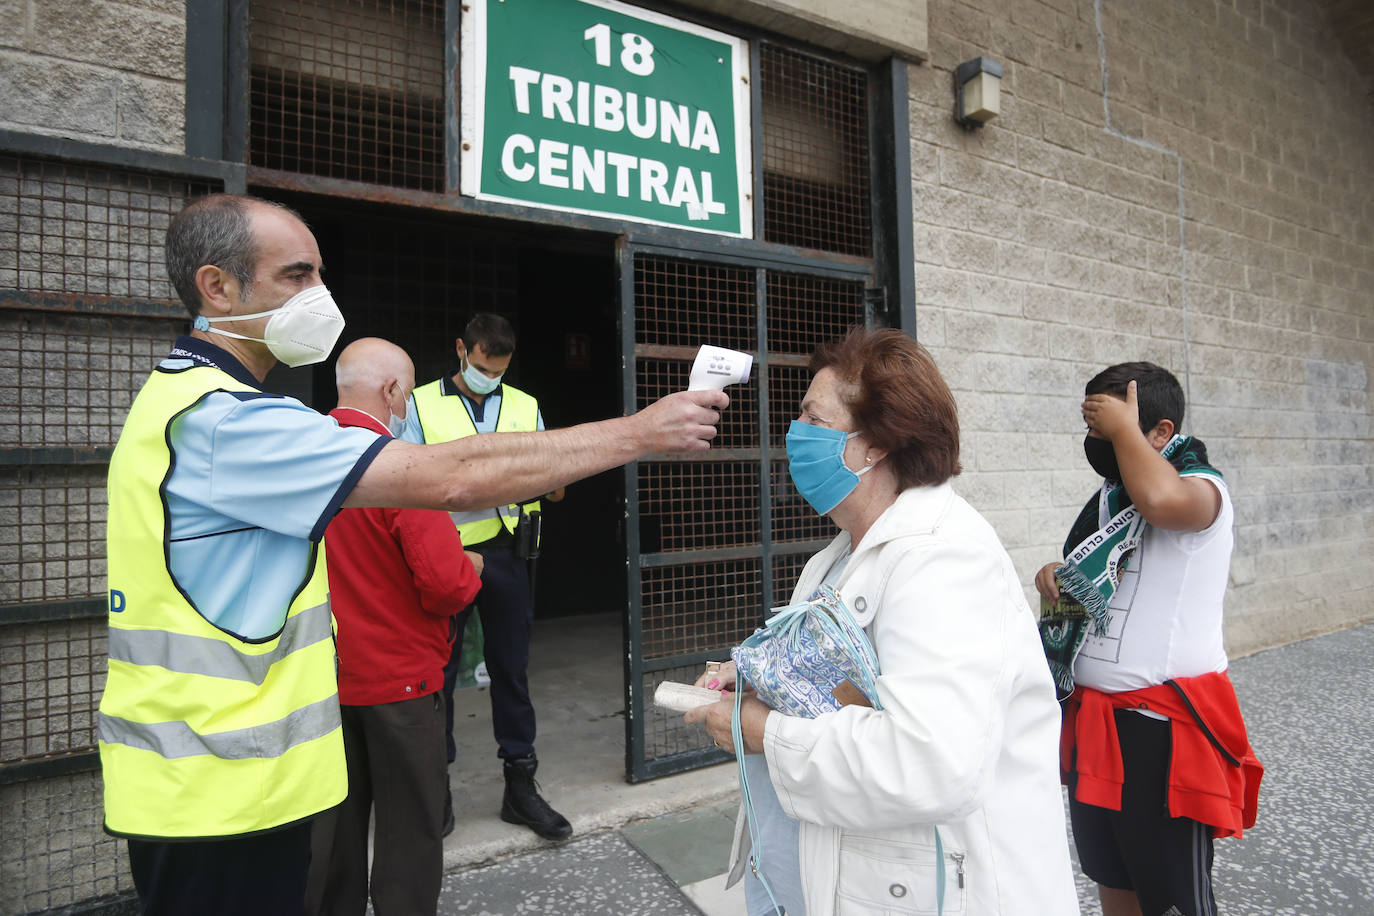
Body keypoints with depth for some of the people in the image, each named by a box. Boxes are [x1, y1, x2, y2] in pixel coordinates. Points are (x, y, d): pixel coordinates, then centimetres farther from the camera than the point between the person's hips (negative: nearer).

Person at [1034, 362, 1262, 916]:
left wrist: (1124, 428, -24)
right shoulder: (1110, 496, 10)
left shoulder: (1202, 488, -14)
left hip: (1164, 722, -8)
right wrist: (1056, 578, 2)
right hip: (1094, 714, 8)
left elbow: (1161, 501, -40)